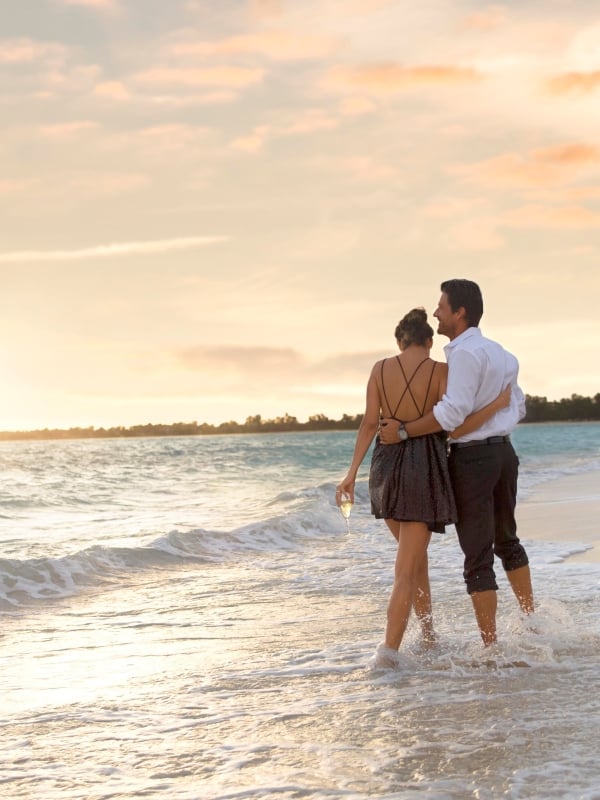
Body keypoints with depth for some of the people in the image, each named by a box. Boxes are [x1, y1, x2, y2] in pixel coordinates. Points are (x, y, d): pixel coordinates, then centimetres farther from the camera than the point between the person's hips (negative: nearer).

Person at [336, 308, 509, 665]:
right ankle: (389, 651, -15)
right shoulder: (441, 371, -6)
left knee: (416, 554, 24)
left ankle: (429, 635, 32)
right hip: (424, 468, -4)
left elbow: (370, 424, 0)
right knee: (407, 570, -3)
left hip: (387, 467, 4)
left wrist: (352, 472, 2)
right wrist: (497, 404, -1)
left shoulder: (381, 369, 4)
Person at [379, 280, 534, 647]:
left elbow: (452, 413, -24)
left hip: (472, 458, -9)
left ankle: (491, 647, -2)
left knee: (478, 556, -3)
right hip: (505, 452, 9)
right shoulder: (499, 353, 11)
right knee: (507, 541, 25)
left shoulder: (465, 353, -17)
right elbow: (517, 408, 18)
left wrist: (403, 431, -16)